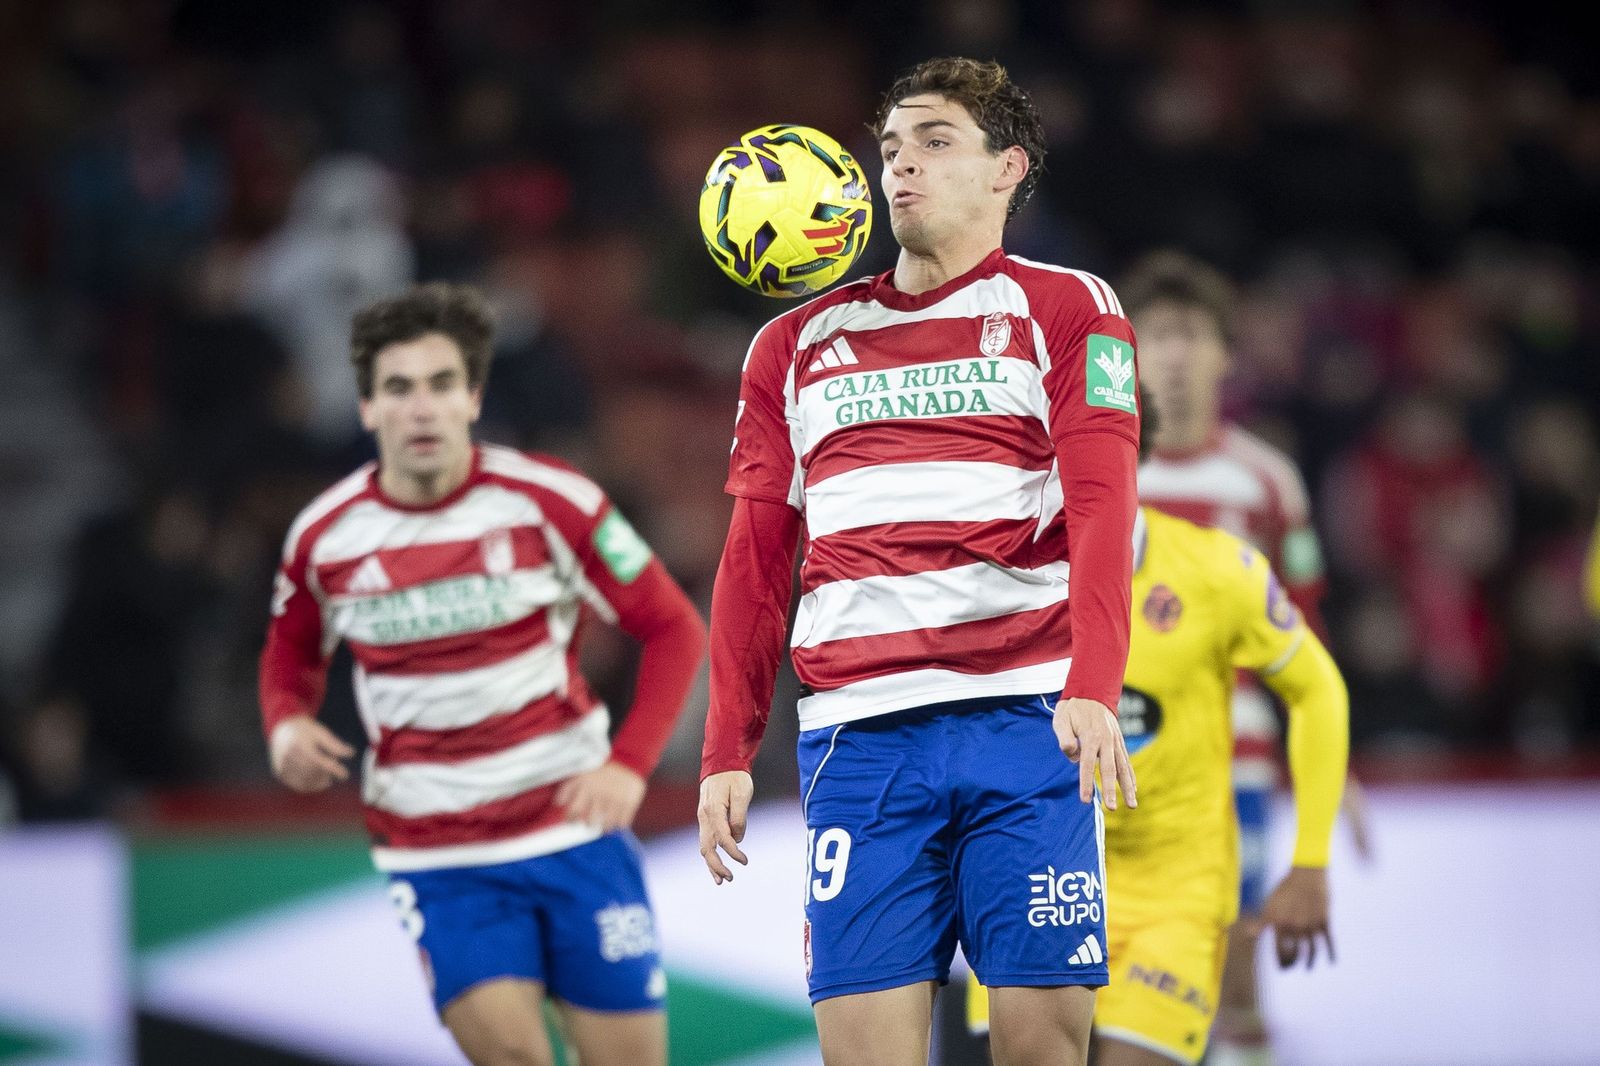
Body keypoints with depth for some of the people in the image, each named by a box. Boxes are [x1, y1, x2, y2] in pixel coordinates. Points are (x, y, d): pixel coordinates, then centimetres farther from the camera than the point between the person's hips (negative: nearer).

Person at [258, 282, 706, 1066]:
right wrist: (287, 725, -4)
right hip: (436, 853, 0)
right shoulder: (324, 537, -2)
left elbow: (672, 628, -1)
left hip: (573, 824, 0)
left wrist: (629, 764, -13)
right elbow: (292, 654, 18)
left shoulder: (549, 502, -9)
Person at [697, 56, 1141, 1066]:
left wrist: (1092, 689, -20)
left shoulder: (1066, 309, 8)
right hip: (858, 730, 3)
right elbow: (756, 561, 19)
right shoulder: (797, 346, 19)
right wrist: (727, 752, 11)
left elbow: (1101, 514, -5)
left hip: (1027, 718, -3)